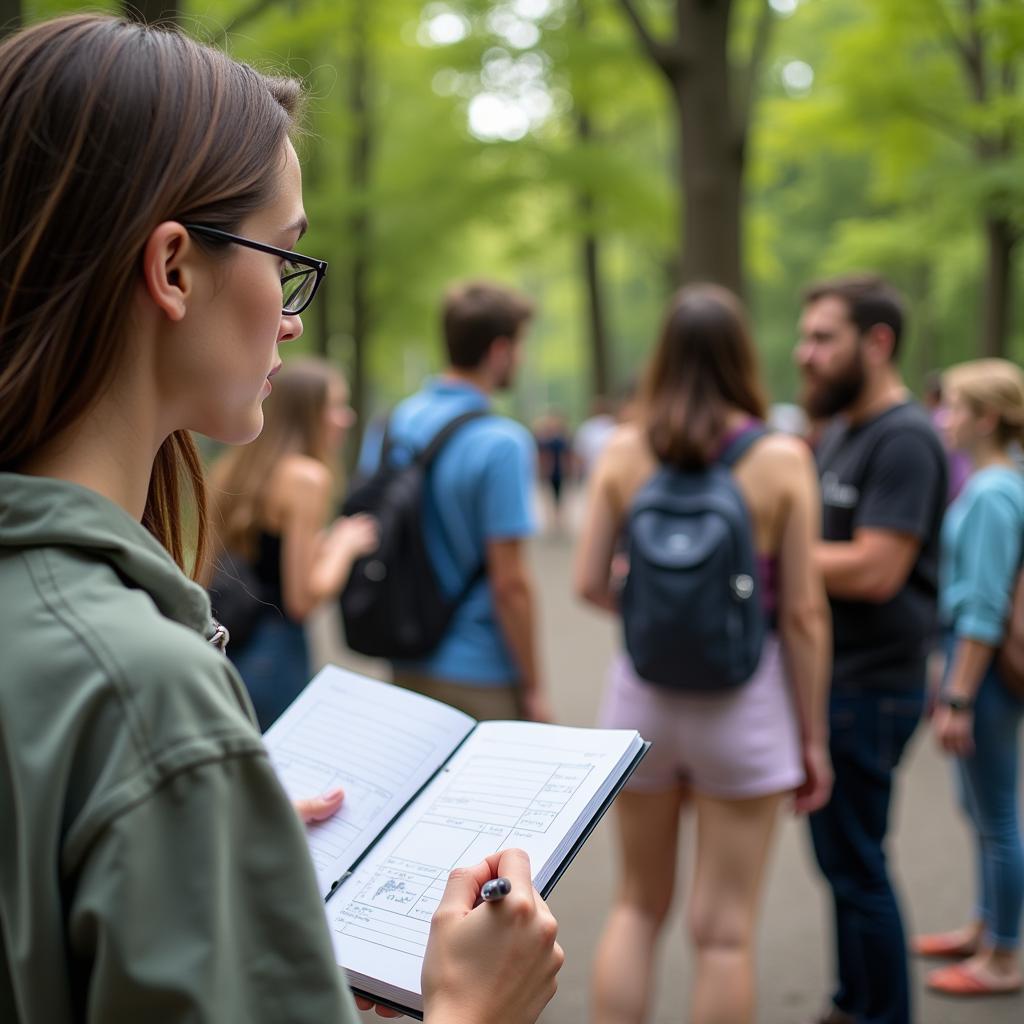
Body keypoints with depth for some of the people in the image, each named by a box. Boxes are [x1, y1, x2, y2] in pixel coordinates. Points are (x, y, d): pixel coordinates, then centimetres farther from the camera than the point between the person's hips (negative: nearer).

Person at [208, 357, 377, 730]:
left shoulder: (227, 470, 10)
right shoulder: (308, 477, -12)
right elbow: (303, 598, -15)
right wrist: (344, 544, 0)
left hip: (219, 650, 8)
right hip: (273, 655, -8)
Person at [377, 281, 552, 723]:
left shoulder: (395, 421, 4)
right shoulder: (503, 443, -18)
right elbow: (510, 582, -20)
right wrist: (533, 689, -10)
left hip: (406, 665, 7)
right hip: (479, 675, -7)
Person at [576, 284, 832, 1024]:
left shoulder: (624, 452, -2)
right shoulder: (782, 460, -9)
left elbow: (590, 583, -2)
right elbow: (803, 612, -9)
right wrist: (813, 738, 0)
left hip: (644, 690, 3)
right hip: (743, 700, -3)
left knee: (638, 906, 19)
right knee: (724, 929, 8)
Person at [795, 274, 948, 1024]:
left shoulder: (904, 439, -16)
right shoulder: (841, 429, 14)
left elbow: (873, 570, -23)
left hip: (870, 687, -9)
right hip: (831, 678, 9)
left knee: (855, 864, 0)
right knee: (841, 855, 17)